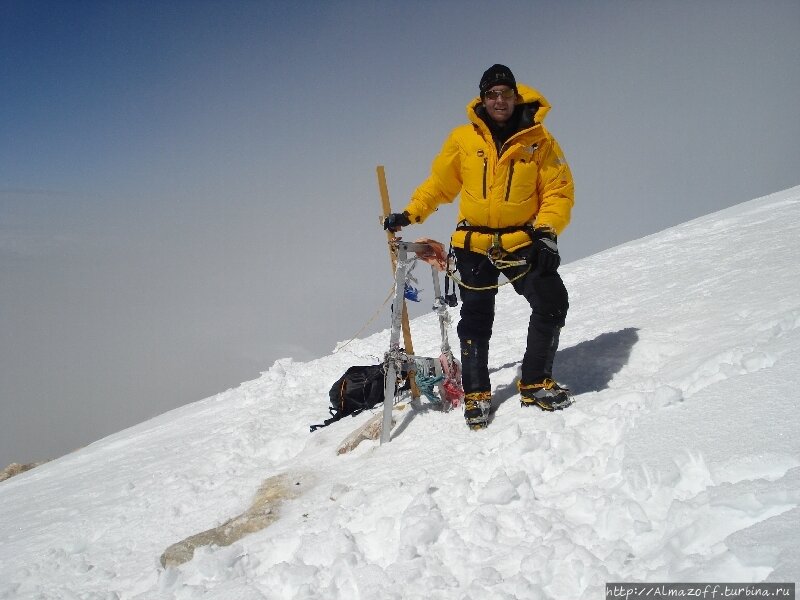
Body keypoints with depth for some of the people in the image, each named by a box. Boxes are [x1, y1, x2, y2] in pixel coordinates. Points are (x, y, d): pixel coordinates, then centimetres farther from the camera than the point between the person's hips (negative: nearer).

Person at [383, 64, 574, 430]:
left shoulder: (538, 139, 0)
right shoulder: (463, 138, 1)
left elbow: (559, 190, -1)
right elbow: (439, 183, 9)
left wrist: (546, 230, -15)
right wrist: (410, 214, 0)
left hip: (522, 243, 0)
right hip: (474, 243, 0)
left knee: (552, 303, -11)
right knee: (476, 317, 1)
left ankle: (535, 384, 6)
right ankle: (476, 395, 14)